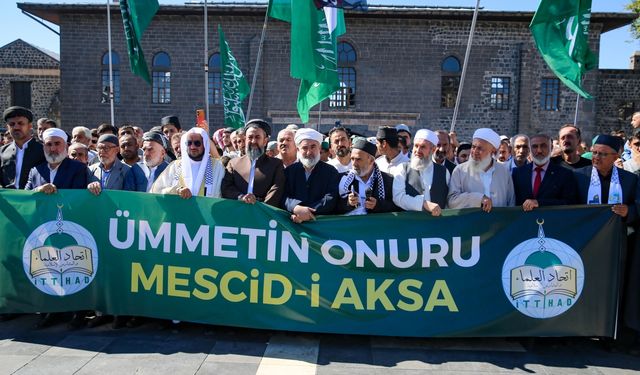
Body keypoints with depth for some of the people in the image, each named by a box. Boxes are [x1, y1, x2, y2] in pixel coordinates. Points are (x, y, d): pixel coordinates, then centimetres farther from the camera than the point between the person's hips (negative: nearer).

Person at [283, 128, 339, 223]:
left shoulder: (331, 172, 5)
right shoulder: (289, 170, 9)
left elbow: (330, 199, -6)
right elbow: (284, 196, -1)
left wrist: (307, 212, -18)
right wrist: (297, 208, -21)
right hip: (293, 223, -1)